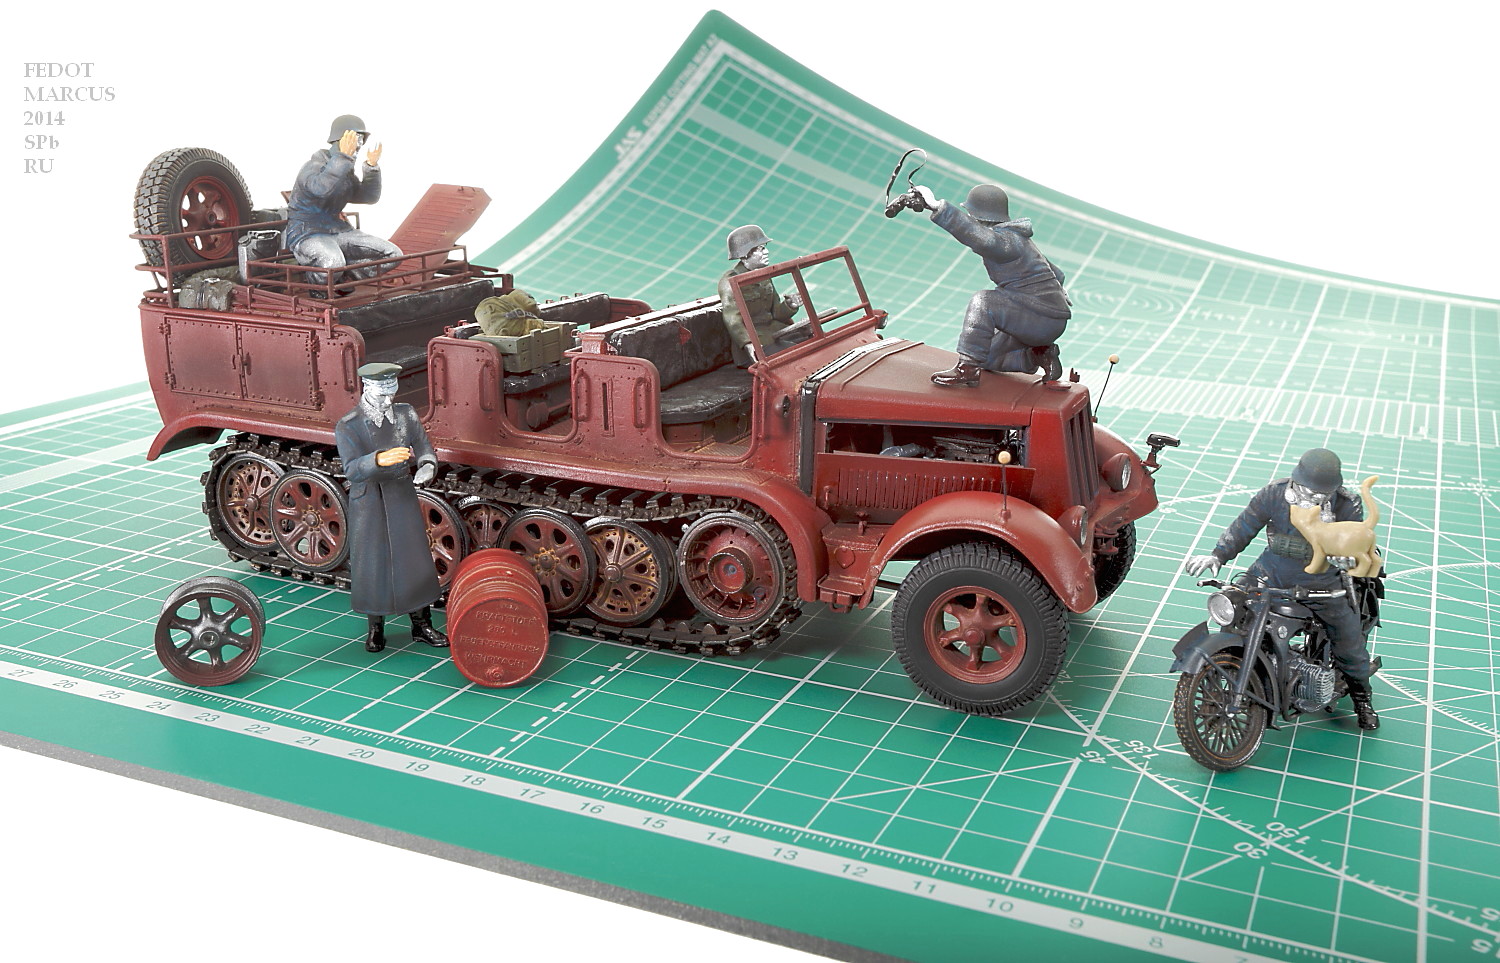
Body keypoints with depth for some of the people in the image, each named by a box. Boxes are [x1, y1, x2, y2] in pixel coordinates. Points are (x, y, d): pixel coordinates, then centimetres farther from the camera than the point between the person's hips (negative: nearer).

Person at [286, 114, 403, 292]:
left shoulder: (347, 171, 14)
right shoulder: (315, 166, -14)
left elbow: (369, 197, 11)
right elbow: (320, 188, -37)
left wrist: (372, 167, -3)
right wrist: (344, 156, -39)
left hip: (338, 230, 8)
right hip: (306, 234, -8)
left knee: (393, 255, -5)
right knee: (332, 264, -41)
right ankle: (315, 291, -7)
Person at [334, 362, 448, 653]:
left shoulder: (406, 415, -1)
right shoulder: (347, 426, -13)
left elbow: (424, 450, -5)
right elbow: (352, 470, -25)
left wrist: (427, 468, -30)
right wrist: (380, 459, -46)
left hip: (403, 500, 3)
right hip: (367, 503, -3)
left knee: (413, 560, 9)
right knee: (370, 564, 7)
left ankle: (421, 626, 25)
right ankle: (375, 627, 28)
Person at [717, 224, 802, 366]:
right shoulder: (730, 282, -13)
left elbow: (776, 313, 14)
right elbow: (733, 322, -24)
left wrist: (789, 305, -9)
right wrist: (748, 344, -40)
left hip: (773, 329, 8)